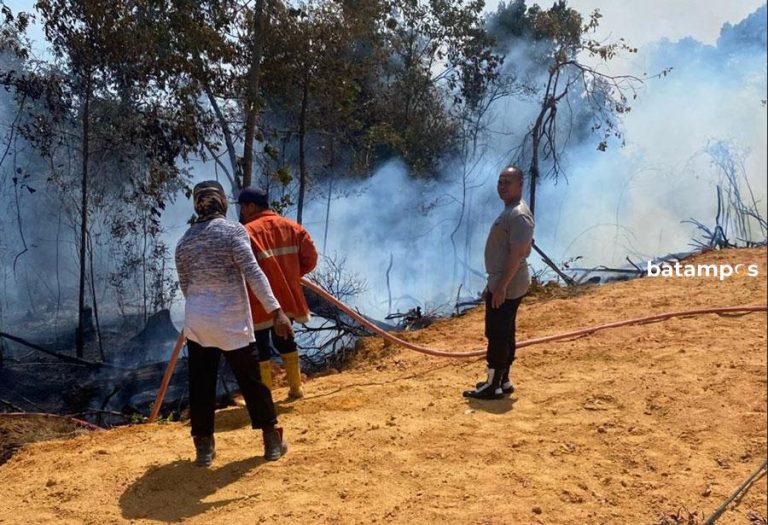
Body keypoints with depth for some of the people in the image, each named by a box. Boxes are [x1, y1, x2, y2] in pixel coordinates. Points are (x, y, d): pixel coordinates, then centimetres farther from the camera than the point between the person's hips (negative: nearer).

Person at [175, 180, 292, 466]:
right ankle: (272, 441, 17)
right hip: (232, 321, -4)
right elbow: (253, 273, -18)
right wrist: (275, 310, -20)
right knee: (251, 381, 8)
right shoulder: (232, 230, -9)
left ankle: (204, 446, 16)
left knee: (200, 385, 10)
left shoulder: (184, 241, 7)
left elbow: (185, 286, 12)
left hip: (197, 321, 4)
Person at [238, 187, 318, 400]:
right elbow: (310, 258, 5)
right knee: (285, 341, 22)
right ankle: (296, 388, 27)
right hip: (287, 297, 6)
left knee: (260, 348, 6)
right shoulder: (291, 226, 5)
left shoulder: (247, 232, -14)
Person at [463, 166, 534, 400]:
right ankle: (502, 381, 24)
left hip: (507, 287, -11)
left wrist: (501, 286, -24)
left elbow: (518, 253, -24)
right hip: (502, 283, 11)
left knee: (497, 335, -4)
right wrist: (492, 283, 21)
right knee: (504, 334, 15)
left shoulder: (519, 215, -19)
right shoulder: (509, 211, 15)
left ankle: (494, 386, 4)